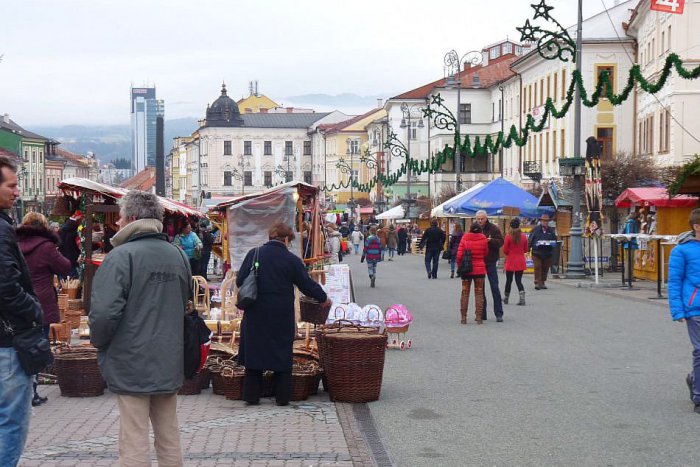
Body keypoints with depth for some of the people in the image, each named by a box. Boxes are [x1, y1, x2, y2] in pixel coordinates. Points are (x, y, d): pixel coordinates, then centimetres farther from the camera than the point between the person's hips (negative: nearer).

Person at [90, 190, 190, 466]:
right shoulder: (178, 255, 9)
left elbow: (104, 312, -21)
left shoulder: (122, 256, -14)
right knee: (169, 440, 15)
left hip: (131, 366, -7)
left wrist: (99, 341, -3)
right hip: (170, 365, 7)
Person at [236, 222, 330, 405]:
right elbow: (307, 284, 1)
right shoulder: (292, 260, -6)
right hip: (282, 315, -1)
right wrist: (324, 299, 17)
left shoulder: (254, 254, -2)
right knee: (282, 354, 9)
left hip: (256, 313, 1)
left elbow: (239, 281, 0)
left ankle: (252, 396, 12)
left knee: (253, 351, 10)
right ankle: (282, 396, 12)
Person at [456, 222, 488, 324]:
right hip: (480, 269, 0)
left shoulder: (464, 238, -6)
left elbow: (459, 255, -8)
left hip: (466, 270, 0)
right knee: (479, 293, 7)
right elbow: (486, 254, 3)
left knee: (465, 293, 8)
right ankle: (479, 317, 3)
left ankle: (463, 317, 5)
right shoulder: (483, 240, -6)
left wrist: (460, 266, 5)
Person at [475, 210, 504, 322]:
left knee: (495, 288, -3)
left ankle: (499, 314, 1)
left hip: (491, 262, -3)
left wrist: (491, 241, -24)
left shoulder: (493, 228, -3)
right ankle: (481, 313, 16)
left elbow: (500, 242, -8)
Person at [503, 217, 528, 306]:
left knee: (509, 280, 10)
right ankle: (522, 298, -10)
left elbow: (505, 250, -8)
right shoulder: (523, 236, -2)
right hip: (520, 261, 2)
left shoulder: (508, 237, -12)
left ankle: (506, 298, 22)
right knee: (518, 280, 6)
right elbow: (526, 250, 6)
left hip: (511, 261, -2)